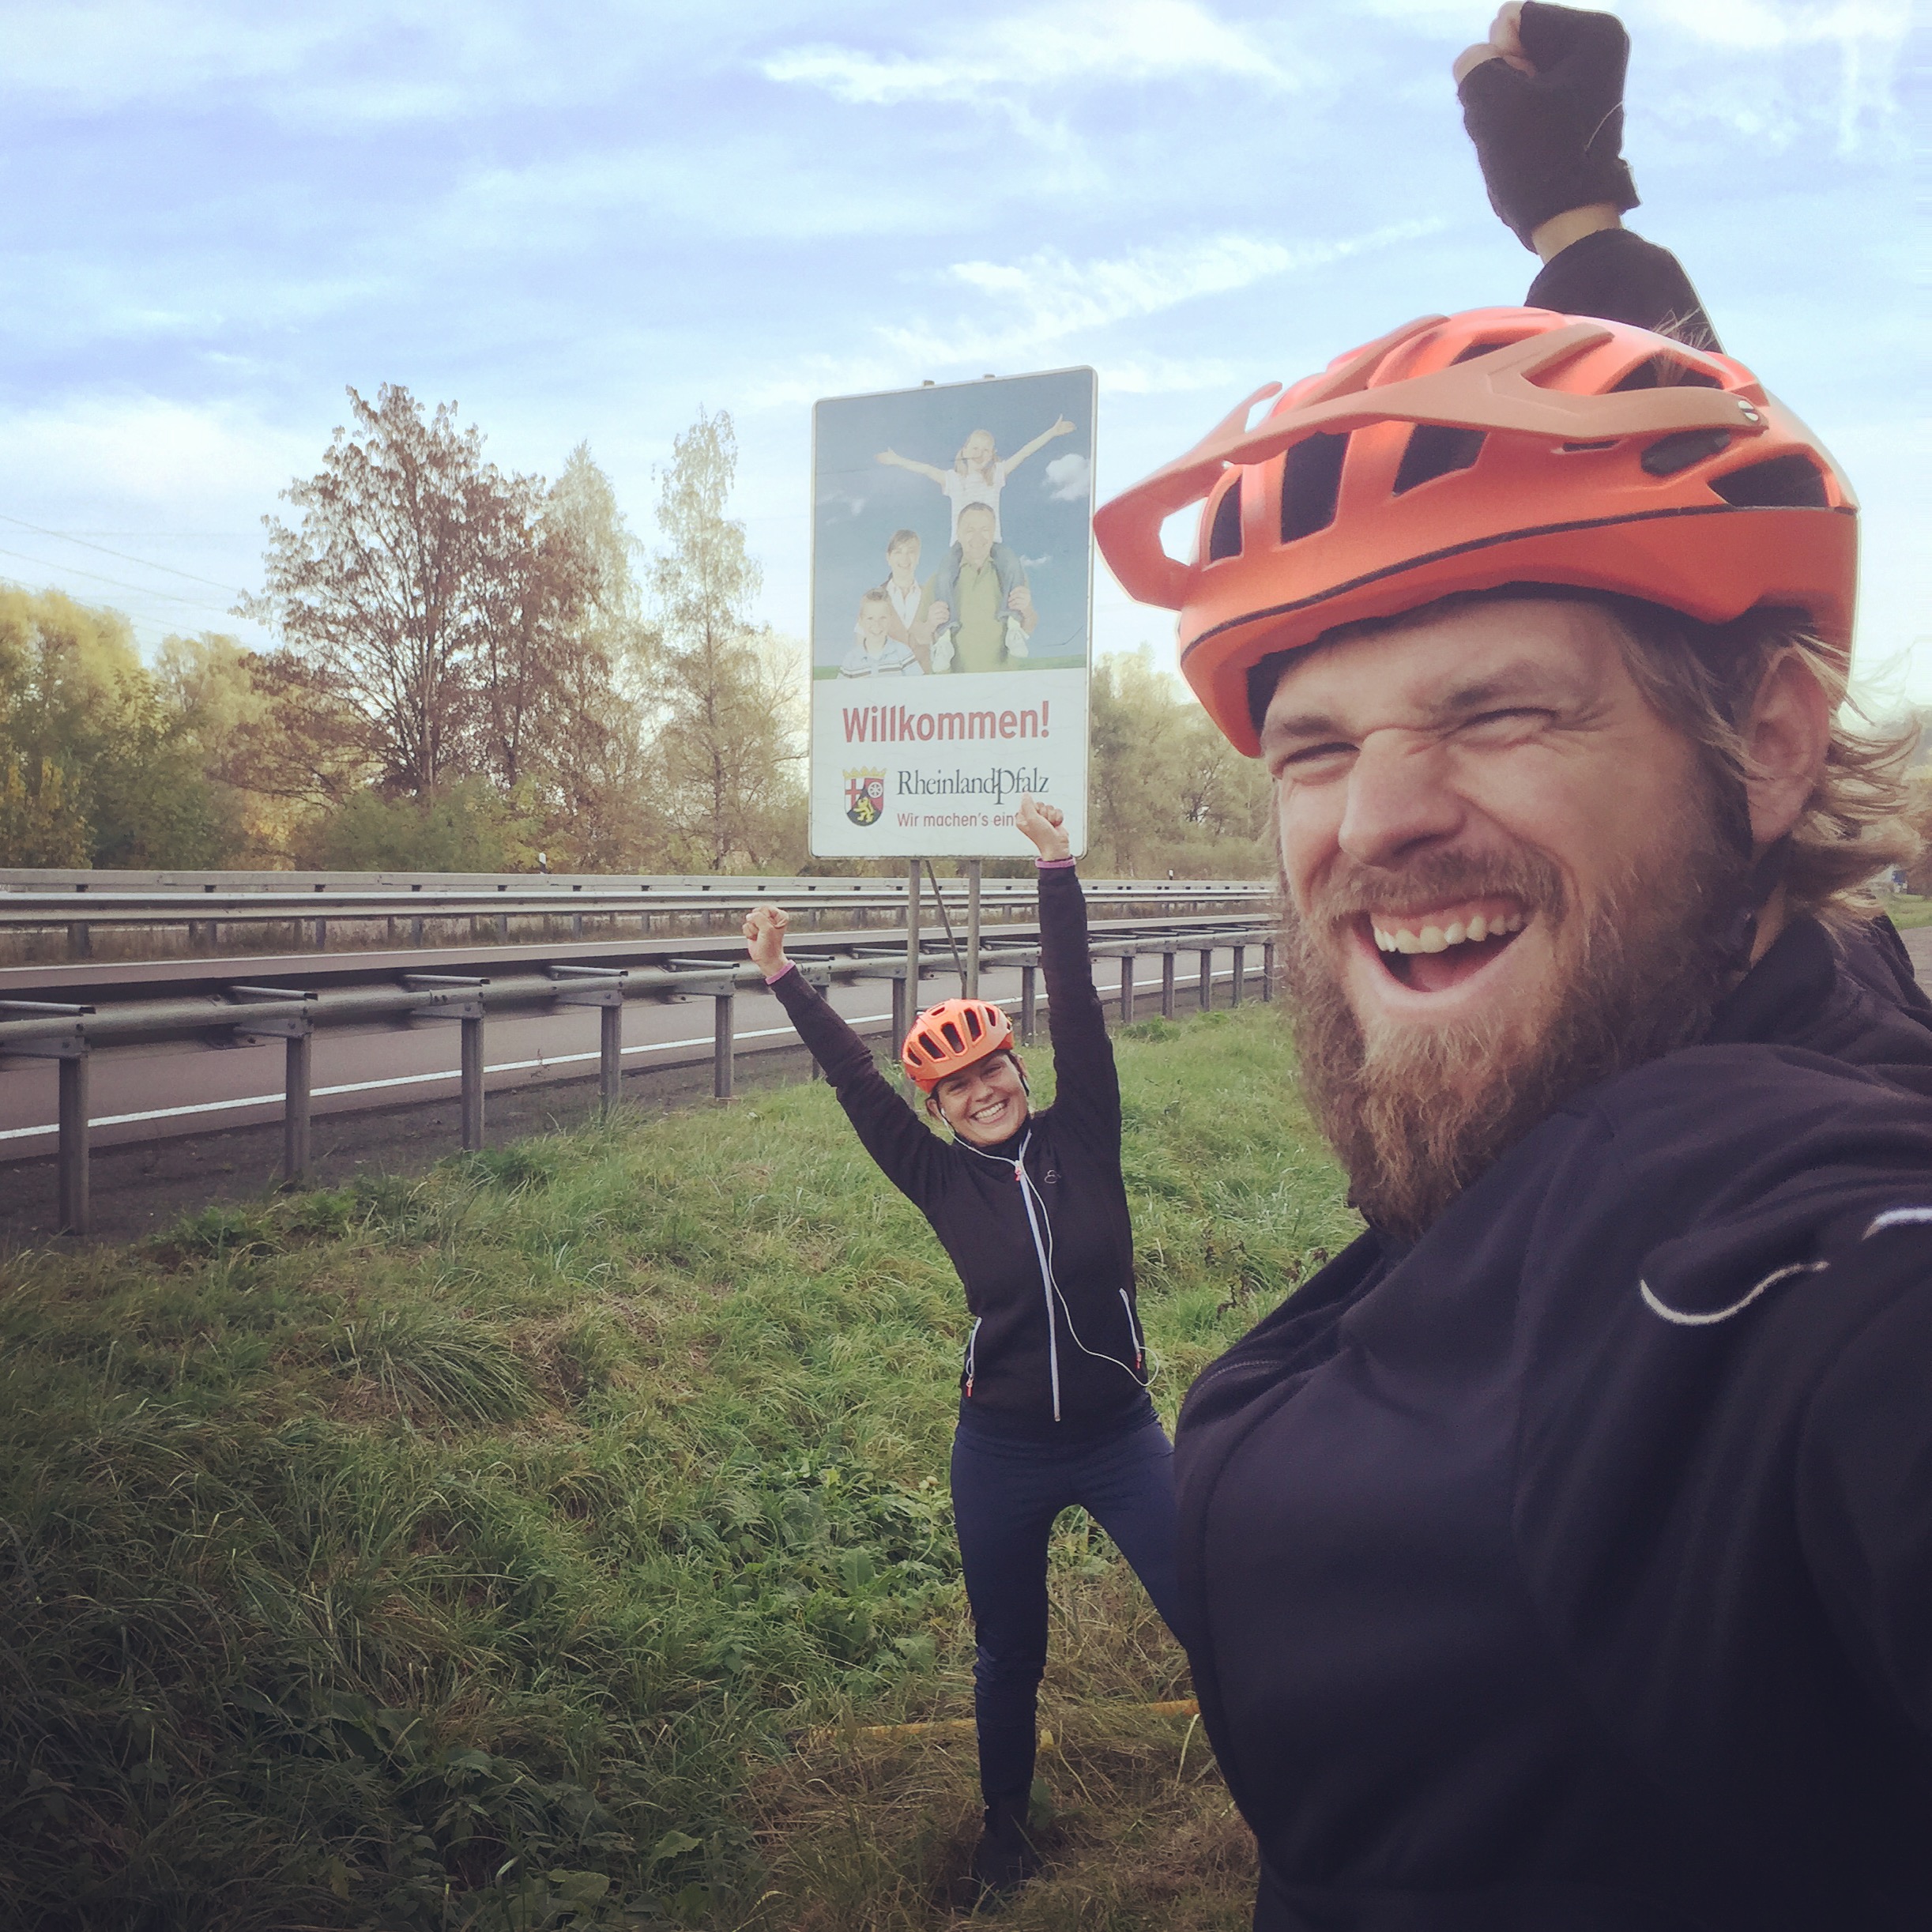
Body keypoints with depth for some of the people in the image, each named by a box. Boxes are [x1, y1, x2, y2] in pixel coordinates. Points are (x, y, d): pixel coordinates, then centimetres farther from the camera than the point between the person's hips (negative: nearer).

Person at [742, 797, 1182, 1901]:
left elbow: (1078, 1011, -14)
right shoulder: (945, 1181, -4)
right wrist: (787, 980, -2)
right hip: (1003, 1454, 1)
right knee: (1009, 1657, 19)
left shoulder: (1083, 1137, -6)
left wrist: (1057, 874, -20)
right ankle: (1006, 1828, 42)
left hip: (1121, 1436, -1)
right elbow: (855, 1083, -3)